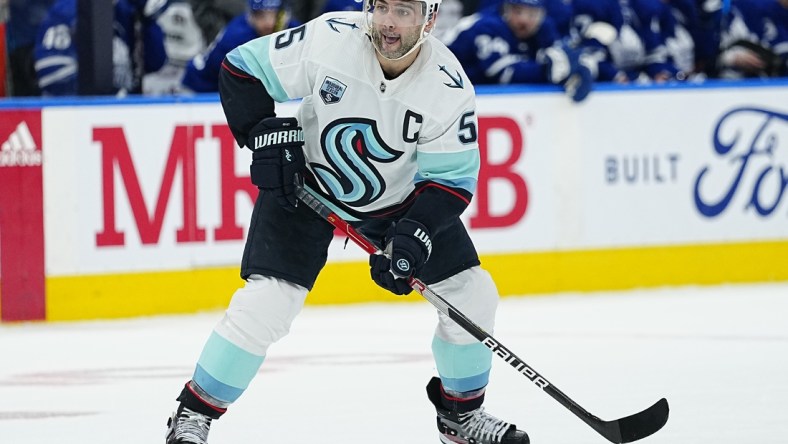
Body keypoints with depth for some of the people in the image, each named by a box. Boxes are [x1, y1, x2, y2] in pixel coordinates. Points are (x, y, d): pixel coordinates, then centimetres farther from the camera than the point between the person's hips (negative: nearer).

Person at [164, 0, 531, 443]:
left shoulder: (449, 87, -23)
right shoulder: (328, 39, -27)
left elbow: (453, 178, -15)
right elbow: (241, 70, -14)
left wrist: (415, 233, -29)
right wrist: (266, 134, -23)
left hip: (402, 196, 3)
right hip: (305, 185, -3)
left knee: (472, 295, -1)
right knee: (265, 301, -17)